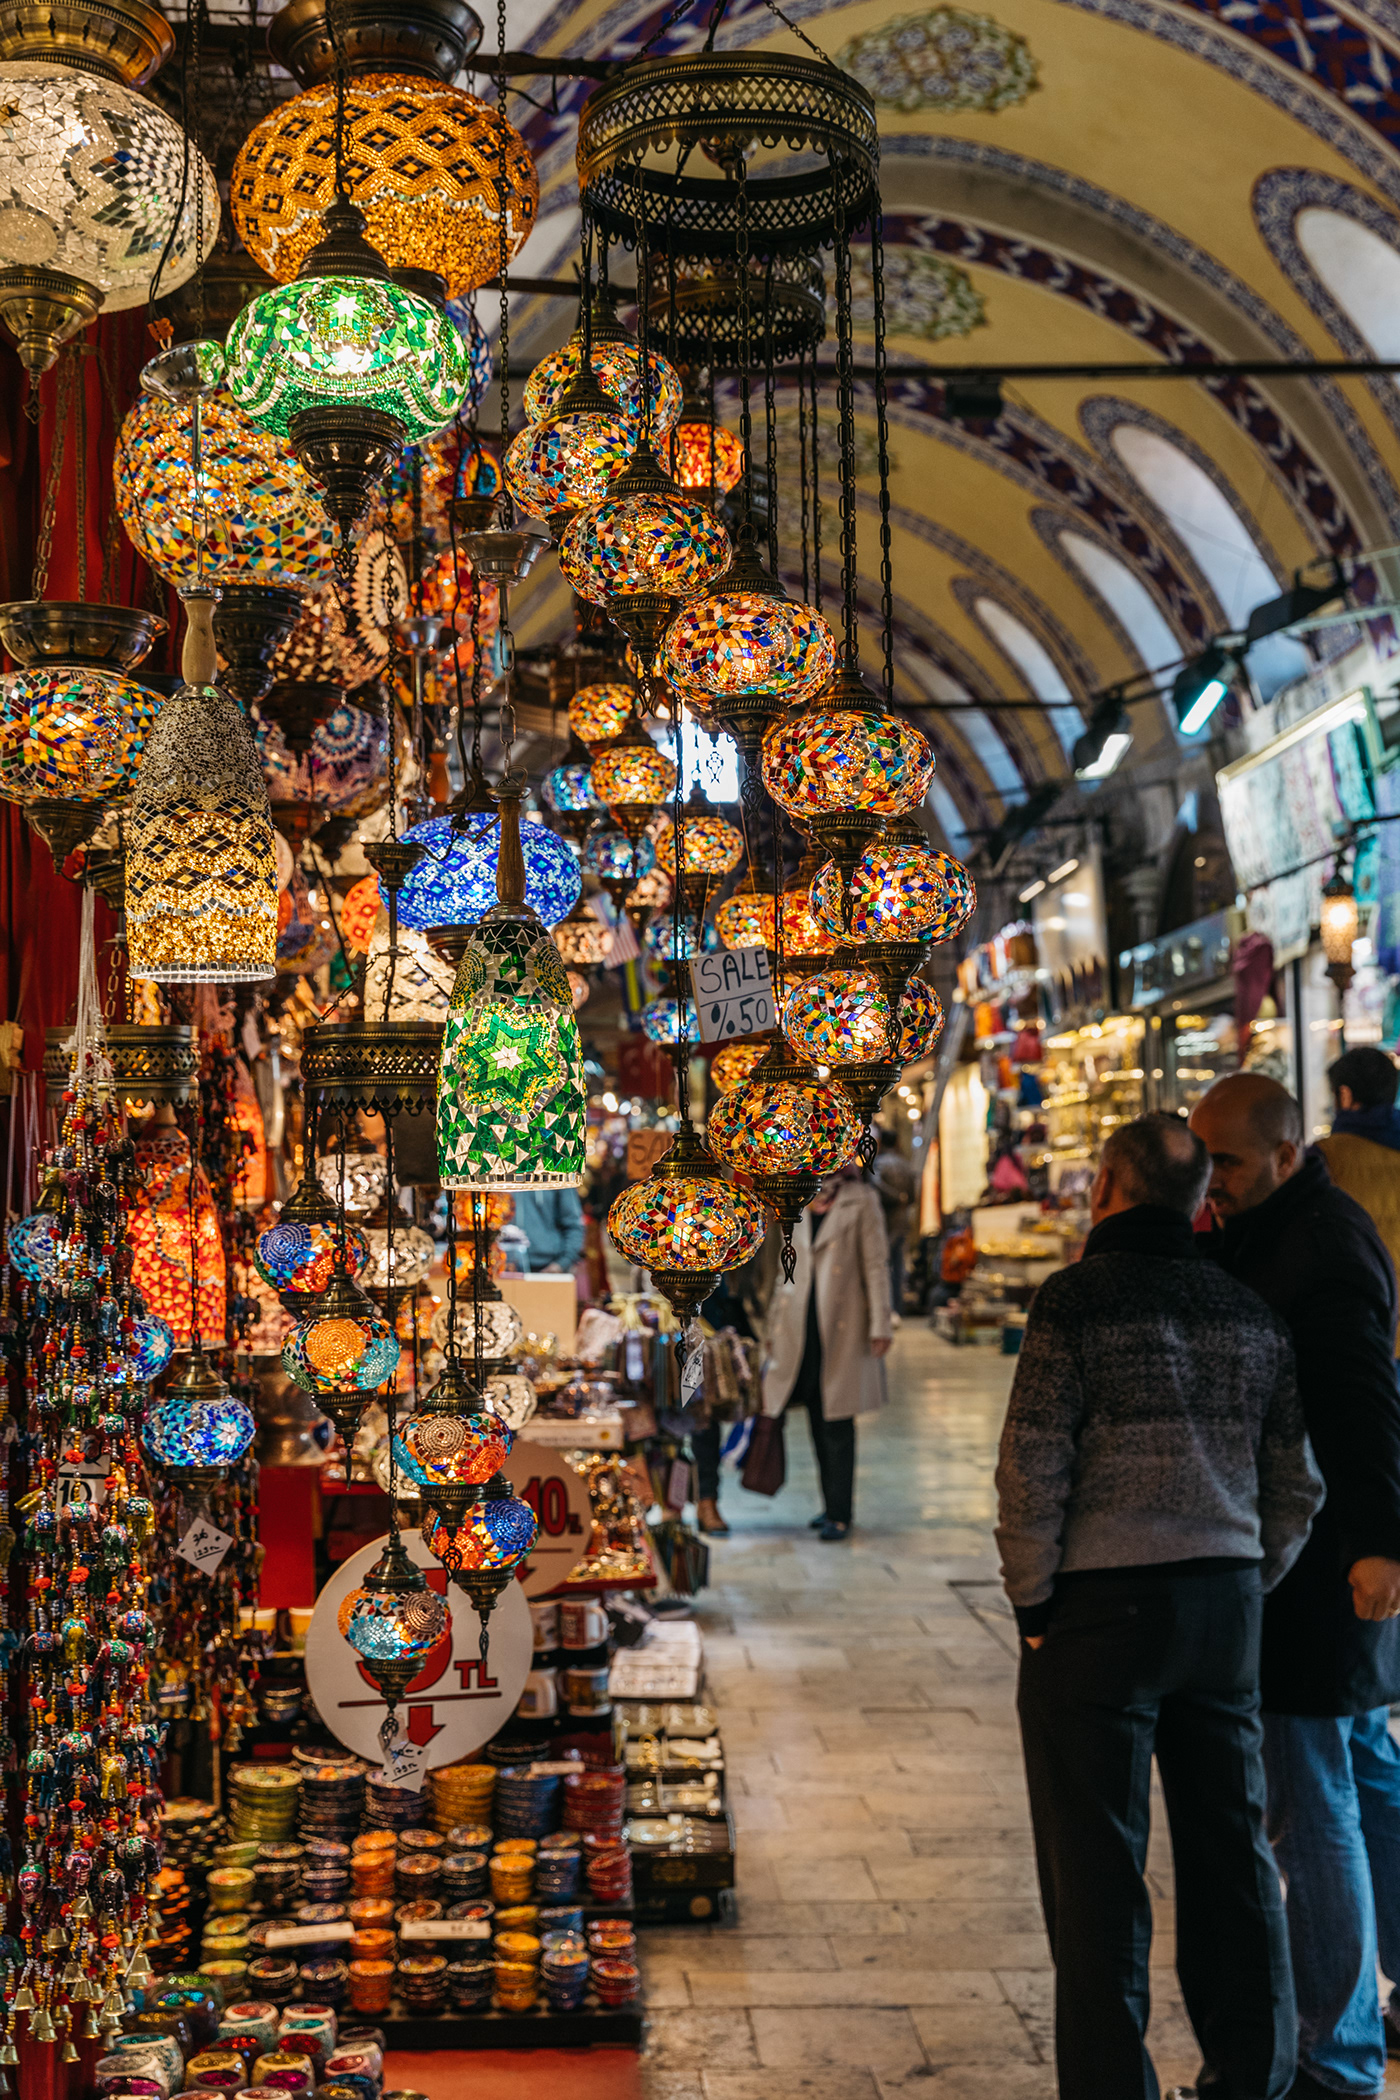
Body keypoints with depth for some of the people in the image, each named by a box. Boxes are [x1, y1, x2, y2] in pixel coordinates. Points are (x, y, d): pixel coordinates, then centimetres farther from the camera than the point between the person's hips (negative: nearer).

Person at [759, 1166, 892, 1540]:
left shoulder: (861, 1202, -1)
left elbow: (876, 1265, -4)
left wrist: (879, 1326, -9)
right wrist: (777, 1325, 16)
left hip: (842, 1325, -5)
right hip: (802, 1323, 5)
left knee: (837, 1423, -4)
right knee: (817, 1420, 8)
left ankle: (839, 1513, 3)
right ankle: (833, 1505, 19)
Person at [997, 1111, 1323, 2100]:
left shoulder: (1081, 1297, -10)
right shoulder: (1250, 1311, 8)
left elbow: (1034, 1468, -14)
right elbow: (1297, 1484, 11)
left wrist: (1033, 1604, -5)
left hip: (1103, 1607, -6)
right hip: (1227, 1595, 6)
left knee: (1098, 1869, 3)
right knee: (1233, 1851, 15)